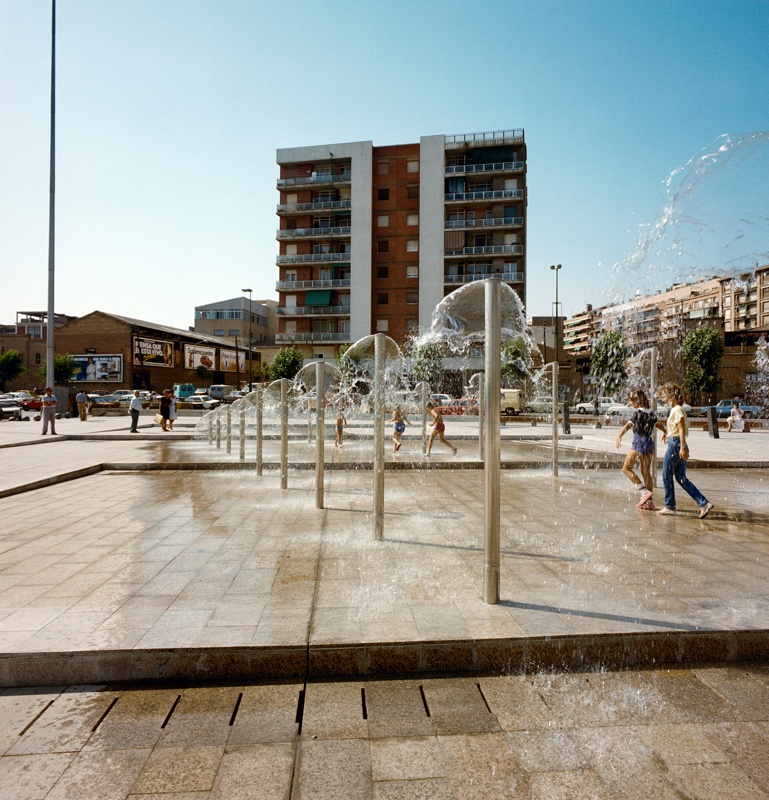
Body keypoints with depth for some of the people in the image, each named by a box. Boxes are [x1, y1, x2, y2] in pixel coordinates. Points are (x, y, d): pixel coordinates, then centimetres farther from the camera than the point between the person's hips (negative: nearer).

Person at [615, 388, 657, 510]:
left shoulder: (638, 413, -11)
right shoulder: (651, 413, 11)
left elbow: (628, 425, -25)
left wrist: (619, 436, -37)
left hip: (638, 443, -8)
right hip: (649, 443, 8)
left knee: (626, 468, 1)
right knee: (646, 473, 11)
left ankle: (645, 491, -10)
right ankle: (649, 501, 14)